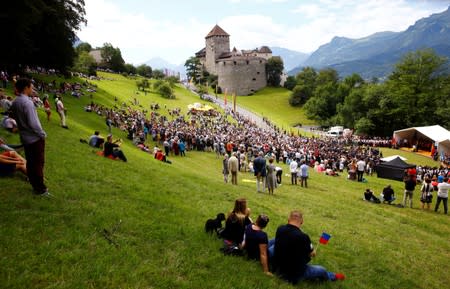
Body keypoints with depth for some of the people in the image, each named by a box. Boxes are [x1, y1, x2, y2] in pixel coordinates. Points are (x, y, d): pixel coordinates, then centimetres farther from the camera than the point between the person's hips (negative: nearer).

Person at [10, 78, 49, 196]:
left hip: (25, 137, 8)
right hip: (35, 138, -8)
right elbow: (33, 123, -24)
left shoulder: (15, 102, 3)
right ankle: (40, 189, 10)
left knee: (30, 162, 17)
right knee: (38, 163, 2)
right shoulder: (27, 102, -23)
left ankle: (35, 185, 30)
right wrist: (42, 134, -11)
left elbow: (16, 118, 12)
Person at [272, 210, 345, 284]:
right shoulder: (302, 237, -28)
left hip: (278, 268, 5)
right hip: (294, 274, -5)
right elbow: (312, 254, -10)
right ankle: (333, 276, 49)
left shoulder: (279, 229, -12)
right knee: (321, 270, 16)